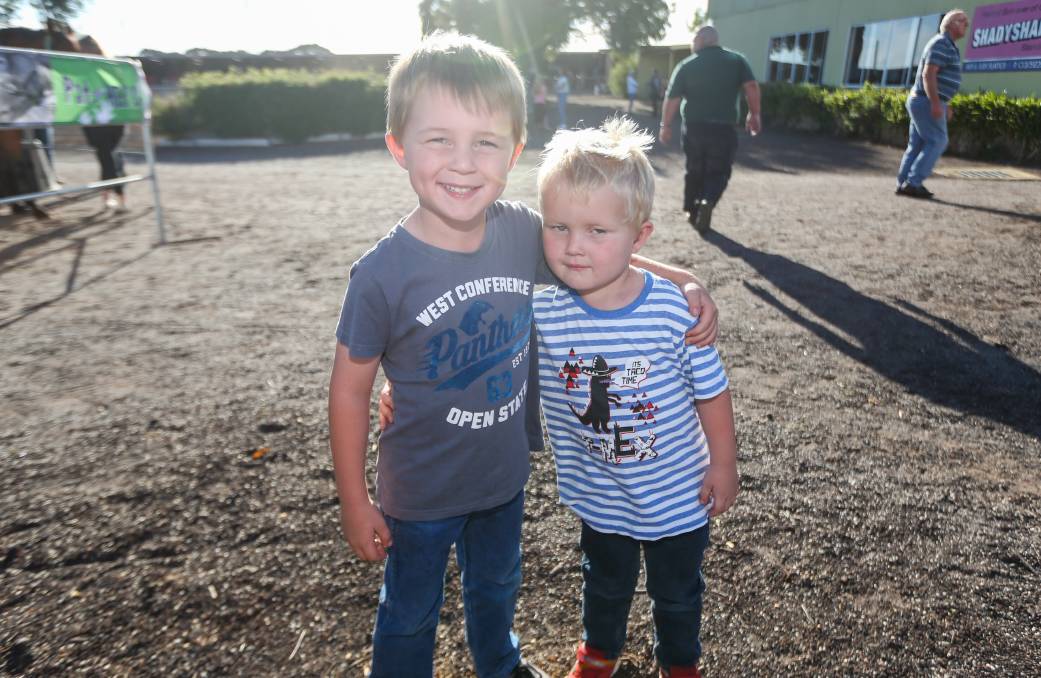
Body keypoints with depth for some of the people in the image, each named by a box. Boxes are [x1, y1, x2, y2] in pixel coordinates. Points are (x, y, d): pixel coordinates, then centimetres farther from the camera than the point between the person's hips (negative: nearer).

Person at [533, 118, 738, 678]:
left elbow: (711, 391, -12)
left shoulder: (672, 309, -26)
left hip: (679, 494, -1)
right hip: (598, 496, 2)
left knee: (677, 592, 24)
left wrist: (723, 465, -3)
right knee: (605, 583, 29)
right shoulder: (542, 312, -21)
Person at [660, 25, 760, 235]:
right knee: (718, 172, 5)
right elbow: (752, 87, -5)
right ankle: (708, 201, -21)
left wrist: (666, 125, 7)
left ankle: (691, 210, 22)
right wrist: (754, 114, 5)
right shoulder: (737, 60, 5)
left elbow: (672, 98, -1)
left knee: (694, 170, 16)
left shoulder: (686, 66, 2)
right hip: (723, 128, -1)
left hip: (693, 127, 1)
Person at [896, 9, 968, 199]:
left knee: (917, 145, 8)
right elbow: (928, 74, -22)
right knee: (937, 142, -8)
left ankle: (903, 183, 7)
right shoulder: (941, 43, -12)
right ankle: (913, 183, -11)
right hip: (926, 102, -10)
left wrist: (944, 105, 25)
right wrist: (936, 104, -27)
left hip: (922, 101, 10)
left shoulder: (947, 46, 21)